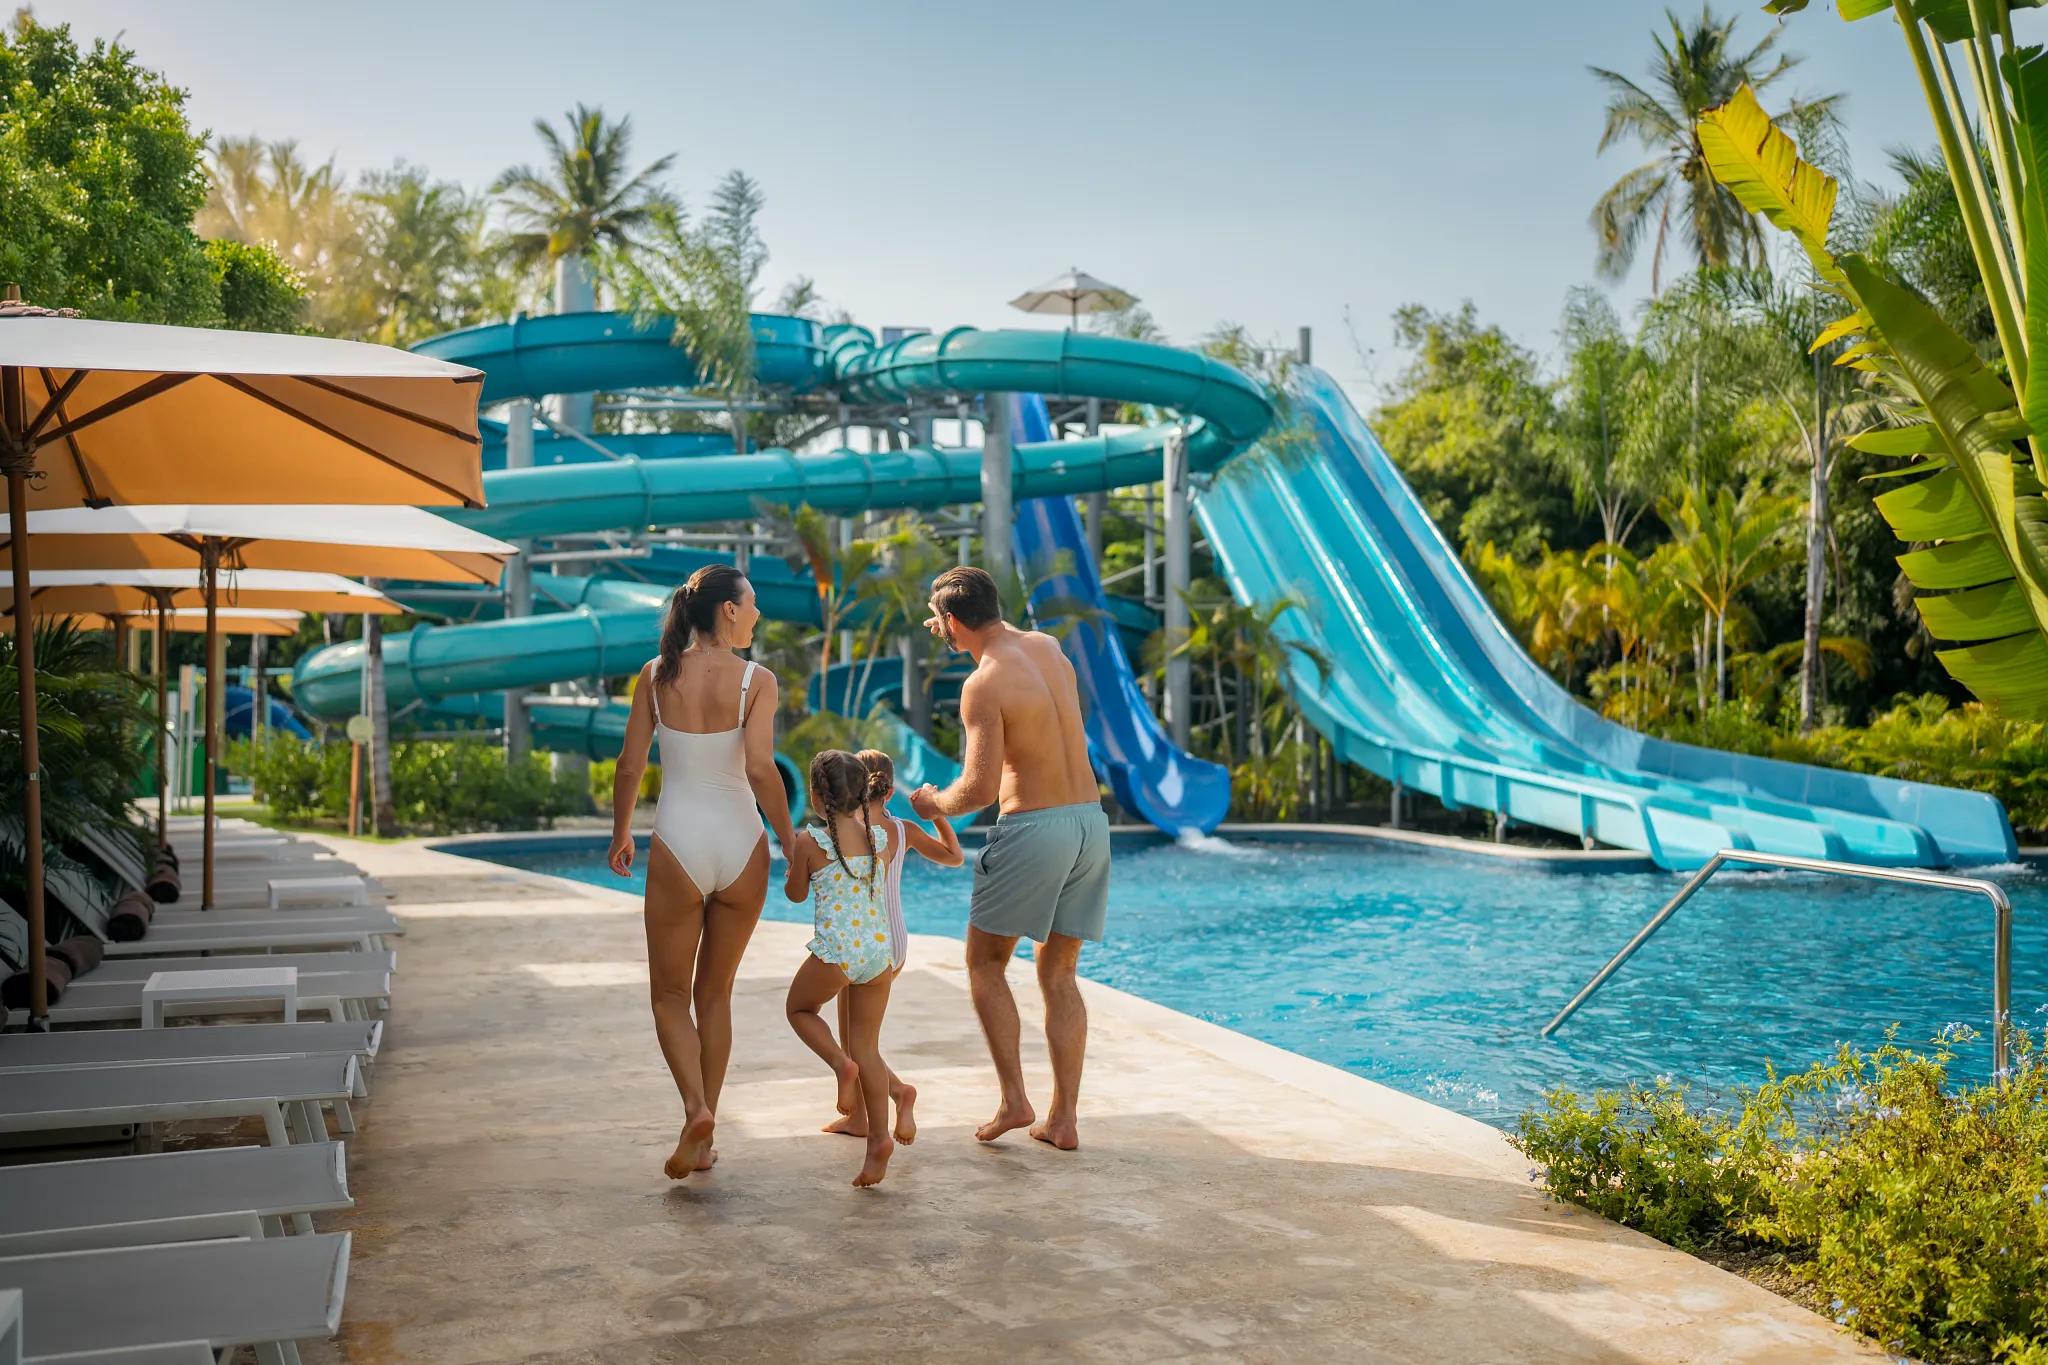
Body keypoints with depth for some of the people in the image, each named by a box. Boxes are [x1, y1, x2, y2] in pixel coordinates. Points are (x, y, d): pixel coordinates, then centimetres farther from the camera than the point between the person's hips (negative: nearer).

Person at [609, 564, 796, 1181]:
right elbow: (759, 769, -17)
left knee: (670, 994, 14)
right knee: (715, 993, 16)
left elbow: (630, 766, 1)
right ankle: (704, 1140, 19)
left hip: (679, 847, 0)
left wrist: (620, 834, 16)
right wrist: (792, 841, -6)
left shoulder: (658, 674, 0)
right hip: (742, 846, 0)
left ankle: (696, 1109, -9)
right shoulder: (756, 680, -7)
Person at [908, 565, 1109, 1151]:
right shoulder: (1048, 647, 9)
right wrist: (961, 640, 34)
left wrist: (933, 804, 1)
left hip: (1033, 827, -7)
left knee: (985, 961, 11)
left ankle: (1013, 1099, 4)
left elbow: (979, 788, -17)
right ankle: (1062, 1119, 12)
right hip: (1091, 822, 7)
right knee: (1059, 974, 13)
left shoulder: (983, 686, -14)